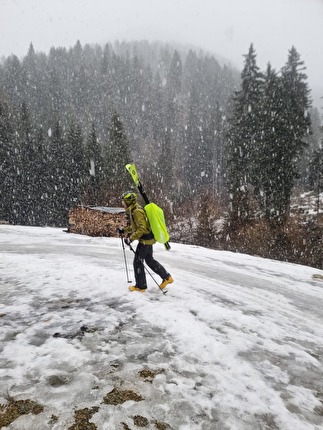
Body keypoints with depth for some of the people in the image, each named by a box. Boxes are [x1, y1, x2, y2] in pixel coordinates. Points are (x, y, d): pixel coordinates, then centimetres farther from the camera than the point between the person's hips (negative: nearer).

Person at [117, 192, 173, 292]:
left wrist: (131, 238, -26)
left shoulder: (137, 211, -20)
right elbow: (134, 226, 23)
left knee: (137, 262, 1)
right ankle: (167, 277, 27)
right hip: (148, 239, 10)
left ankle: (140, 286, 13)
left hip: (145, 239, -10)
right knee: (149, 260, 20)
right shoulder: (134, 210, 13)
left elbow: (142, 228, -25)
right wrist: (123, 230, 19)